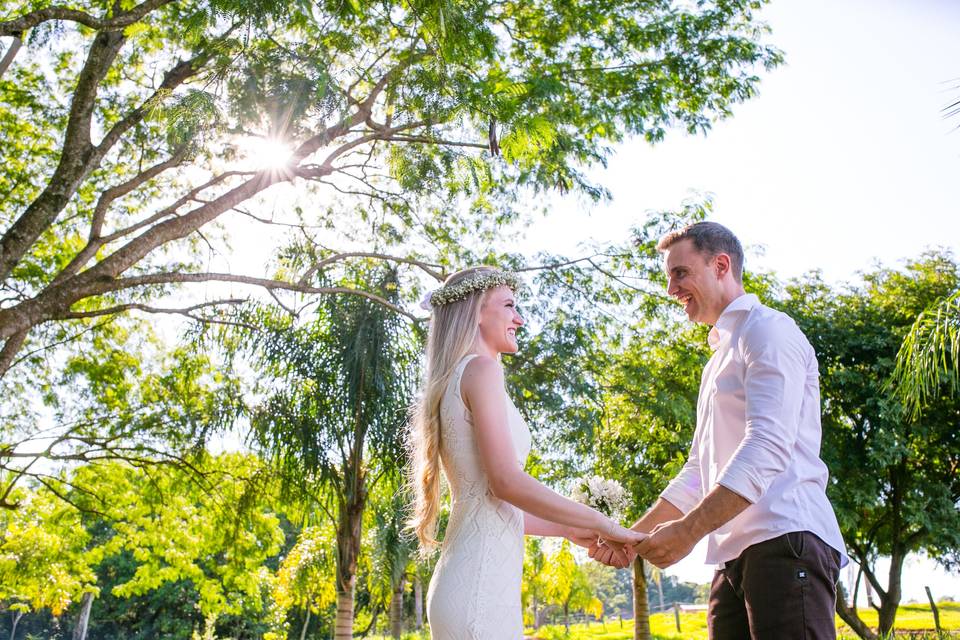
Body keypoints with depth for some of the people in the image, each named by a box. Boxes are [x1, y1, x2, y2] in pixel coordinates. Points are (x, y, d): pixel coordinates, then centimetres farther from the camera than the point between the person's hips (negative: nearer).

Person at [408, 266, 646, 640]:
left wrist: (569, 529, 19)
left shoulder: (452, 382, 18)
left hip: (466, 585, 9)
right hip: (480, 586, -9)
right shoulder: (480, 369, -8)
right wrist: (601, 523, -11)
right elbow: (507, 482, -18)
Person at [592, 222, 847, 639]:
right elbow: (698, 472, 24)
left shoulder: (767, 330, -2)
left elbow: (768, 446, -17)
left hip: (785, 541, -8)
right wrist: (635, 535, 15)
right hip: (735, 556, 9)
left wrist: (687, 530, -20)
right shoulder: (719, 359, 26)